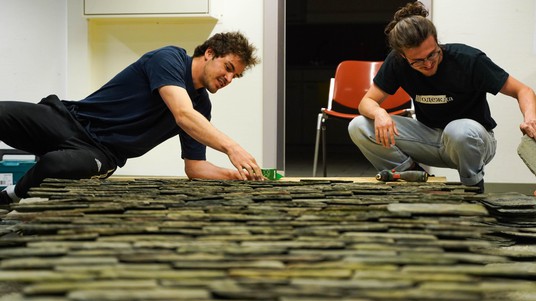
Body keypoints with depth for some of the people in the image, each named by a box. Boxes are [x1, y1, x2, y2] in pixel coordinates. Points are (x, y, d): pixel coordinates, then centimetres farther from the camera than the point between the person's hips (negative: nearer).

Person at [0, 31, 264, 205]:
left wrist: (235, 174, -9)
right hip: (69, 120, -3)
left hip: (101, 154, 4)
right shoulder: (169, 58, -10)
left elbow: (194, 167, 10)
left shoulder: (202, 106, 10)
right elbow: (183, 115, -27)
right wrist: (231, 147, -39)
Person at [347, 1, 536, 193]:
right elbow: (367, 101, -6)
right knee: (359, 127, -16)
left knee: (460, 131, -41)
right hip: (429, 136, 3)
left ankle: (473, 186, -10)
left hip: (474, 141, -3)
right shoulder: (396, 62, -12)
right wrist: (378, 113, -32)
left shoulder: (469, 60, -22)